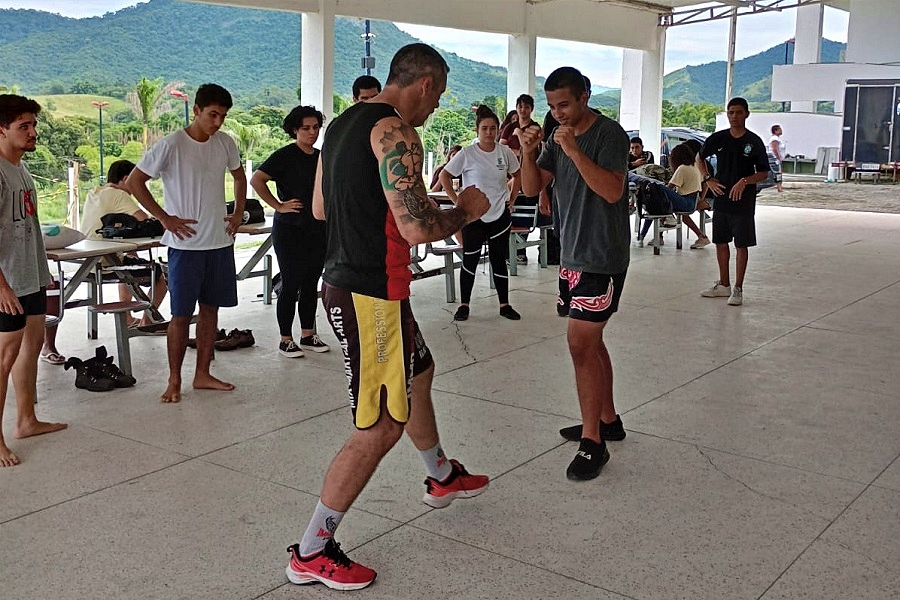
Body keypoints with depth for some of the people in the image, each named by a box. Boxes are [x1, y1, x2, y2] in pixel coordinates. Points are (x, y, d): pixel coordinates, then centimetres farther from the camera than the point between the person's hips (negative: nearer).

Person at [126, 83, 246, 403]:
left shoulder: (225, 143, 4)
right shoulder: (171, 145, -12)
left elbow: (239, 176, 22)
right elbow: (134, 181, -8)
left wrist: (238, 212, 10)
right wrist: (164, 218, -11)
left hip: (220, 242, 5)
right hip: (186, 243, -5)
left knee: (211, 308, 11)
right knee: (181, 313, 0)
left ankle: (202, 374, 21)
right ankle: (174, 380, 11)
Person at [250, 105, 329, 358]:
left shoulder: (321, 158, 11)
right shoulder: (285, 156, -9)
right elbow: (256, 180, -17)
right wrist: (279, 206, -16)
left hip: (318, 230, 7)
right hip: (290, 230, -6)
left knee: (311, 284, 12)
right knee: (290, 285, -1)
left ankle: (308, 336, 24)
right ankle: (285, 340, 10)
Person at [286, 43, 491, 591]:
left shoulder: (344, 124, 12)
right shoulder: (395, 132, -18)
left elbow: (320, 207, 20)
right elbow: (418, 228, -25)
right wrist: (466, 211, -7)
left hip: (346, 282, 11)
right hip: (372, 295, -11)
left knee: (418, 372, 28)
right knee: (381, 427, -2)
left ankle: (443, 477, 50)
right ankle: (311, 553, 9)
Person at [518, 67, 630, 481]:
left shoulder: (610, 134, -12)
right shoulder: (557, 138, 12)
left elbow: (612, 191, -24)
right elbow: (532, 187, 4)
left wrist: (574, 151, -29)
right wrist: (527, 152, -13)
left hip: (602, 257, -8)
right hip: (572, 254, 8)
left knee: (581, 344, -11)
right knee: (589, 342, 15)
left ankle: (592, 442, -3)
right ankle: (608, 420, 29)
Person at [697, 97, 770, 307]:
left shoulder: (754, 141, -5)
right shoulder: (718, 138, 3)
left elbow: (764, 173, -3)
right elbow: (699, 158, 18)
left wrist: (745, 181, -19)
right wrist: (708, 179, 4)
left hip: (743, 202, -4)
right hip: (721, 199, 4)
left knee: (741, 245, 0)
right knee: (720, 242, 10)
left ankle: (737, 289, 7)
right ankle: (723, 285, 23)